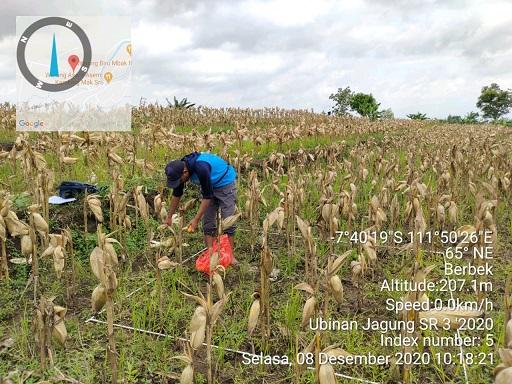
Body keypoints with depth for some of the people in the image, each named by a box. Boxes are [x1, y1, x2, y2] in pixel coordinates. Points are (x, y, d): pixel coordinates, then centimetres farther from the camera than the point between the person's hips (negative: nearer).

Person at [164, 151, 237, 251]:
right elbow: (176, 194, 0)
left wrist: (196, 219, -28)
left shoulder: (201, 167, -37)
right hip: (210, 186, 7)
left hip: (225, 183, -7)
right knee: (208, 221, 3)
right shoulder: (181, 168, -14)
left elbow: (207, 196, -30)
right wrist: (169, 217, 5)